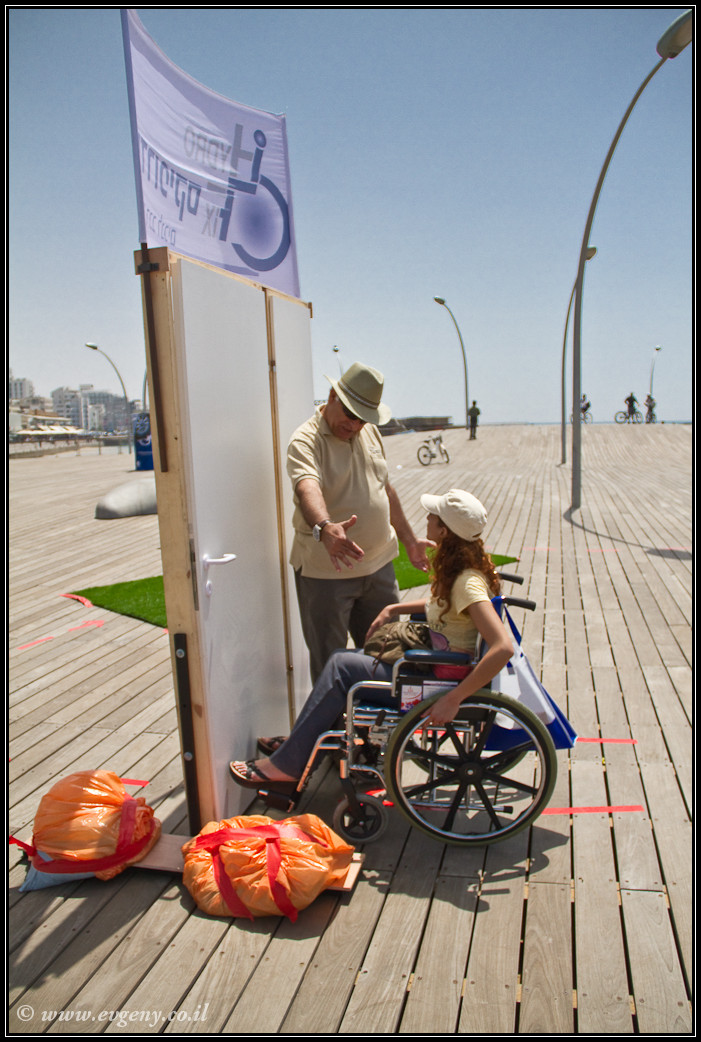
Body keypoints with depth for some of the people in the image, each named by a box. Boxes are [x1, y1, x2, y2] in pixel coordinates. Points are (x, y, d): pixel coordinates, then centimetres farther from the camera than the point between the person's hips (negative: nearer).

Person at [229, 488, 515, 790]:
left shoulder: (468, 583, -25)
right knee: (341, 657, 4)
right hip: (428, 663, 9)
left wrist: (453, 700, -32)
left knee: (342, 666, -12)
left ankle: (286, 765, -1)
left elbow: (503, 647, -35)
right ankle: (300, 740, 14)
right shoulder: (457, 569, 3)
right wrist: (394, 609, 13)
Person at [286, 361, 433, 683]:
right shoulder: (306, 440, -16)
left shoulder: (370, 431, 8)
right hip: (325, 572, -6)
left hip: (379, 565, 7)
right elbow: (307, 488, -36)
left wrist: (409, 539, 21)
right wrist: (324, 528, -56)